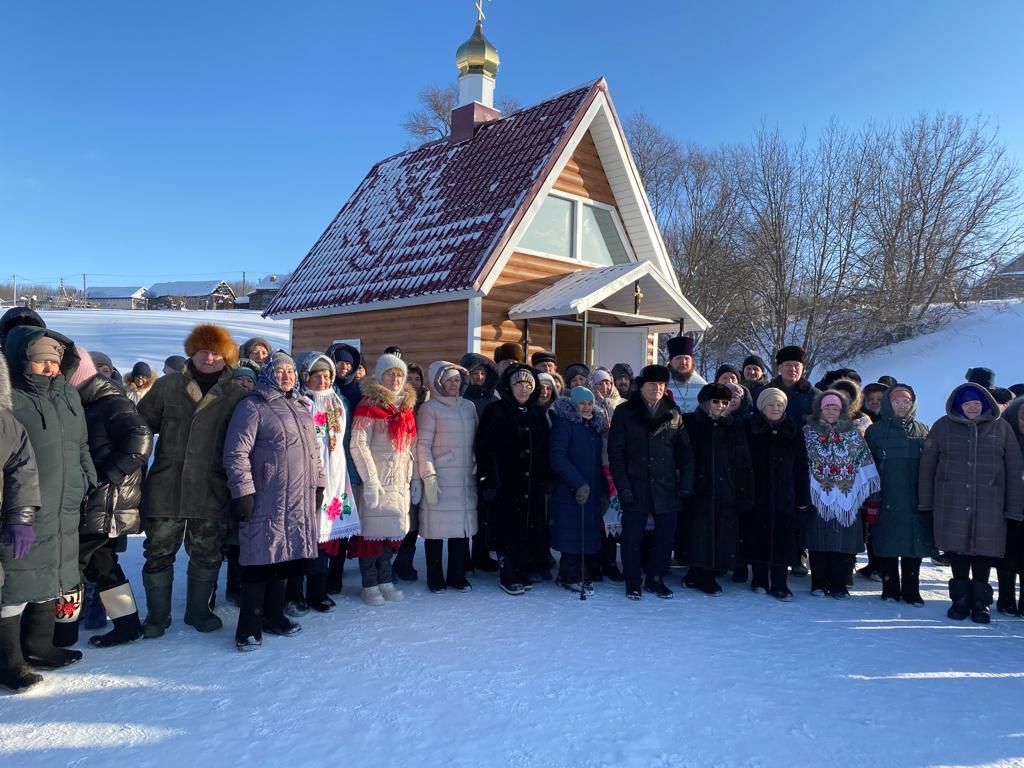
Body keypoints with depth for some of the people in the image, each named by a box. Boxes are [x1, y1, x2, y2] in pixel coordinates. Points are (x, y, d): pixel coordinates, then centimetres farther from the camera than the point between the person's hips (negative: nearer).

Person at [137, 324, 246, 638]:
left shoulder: (236, 395, 2)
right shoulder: (166, 386, 3)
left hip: (212, 492, 0)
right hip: (166, 487, 0)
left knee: (207, 555, 12)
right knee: (159, 553, 9)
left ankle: (198, 610, 31)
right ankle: (157, 615, 26)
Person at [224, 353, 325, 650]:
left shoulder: (301, 407, 18)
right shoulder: (253, 406, -5)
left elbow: (314, 448, 22)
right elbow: (237, 452, -11)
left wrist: (318, 484, 17)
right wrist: (243, 492, -15)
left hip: (300, 499, 7)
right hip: (266, 499, -7)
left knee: (287, 557, 12)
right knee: (261, 559, -3)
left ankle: (273, 615, 26)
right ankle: (250, 626, 7)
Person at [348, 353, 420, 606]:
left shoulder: (406, 405, 13)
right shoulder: (369, 404, -7)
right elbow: (359, 445, -13)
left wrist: (416, 478, 11)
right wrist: (371, 481, -17)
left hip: (400, 481, 6)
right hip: (378, 480, -6)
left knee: (392, 529, 10)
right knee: (373, 528, -1)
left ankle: (385, 581, 21)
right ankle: (370, 586, 10)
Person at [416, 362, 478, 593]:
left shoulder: (469, 407, 12)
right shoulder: (430, 408, -4)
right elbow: (423, 445, -7)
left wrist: (476, 467, 12)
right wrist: (429, 477, -13)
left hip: (466, 479, 5)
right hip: (440, 480, -5)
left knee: (462, 526, 7)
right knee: (437, 529, 0)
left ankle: (457, 575, 20)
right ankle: (435, 578, 14)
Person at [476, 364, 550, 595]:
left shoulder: (536, 414, 13)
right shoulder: (496, 412, -3)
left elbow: (544, 450, 16)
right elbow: (486, 448, -9)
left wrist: (544, 479, 9)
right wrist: (490, 481, -15)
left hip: (532, 484, 5)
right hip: (506, 483, -5)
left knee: (531, 530, 7)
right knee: (508, 530, -1)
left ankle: (522, 573, 21)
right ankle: (507, 577, 12)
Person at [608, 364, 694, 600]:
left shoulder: (674, 414, 9)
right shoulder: (624, 412, 0)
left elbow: (685, 451, 9)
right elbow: (615, 452, -4)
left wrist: (686, 483, -1)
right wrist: (623, 487, -11)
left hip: (667, 488, 3)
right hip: (636, 488, -2)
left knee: (666, 536, 8)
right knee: (632, 537, 3)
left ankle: (655, 579, 26)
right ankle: (632, 583, 19)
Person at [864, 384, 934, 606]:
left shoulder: (921, 430, 10)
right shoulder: (875, 430, 2)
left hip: (915, 500, 2)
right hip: (886, 501, -2)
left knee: (914, 544, 4)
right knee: (888, 545, 2)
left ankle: (911, 590, 15)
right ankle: (890, 589, 14)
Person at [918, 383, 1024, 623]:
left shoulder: (1000, 427, 5)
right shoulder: (943, 426, 4)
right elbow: (927, 465, 6)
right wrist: (925, 501, 3)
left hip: (989, 504, 0)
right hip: (952, 503, 0)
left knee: (984, 552, 4)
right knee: (957, 552, 4)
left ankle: (980, 602, 18)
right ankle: (960, 599, 18)